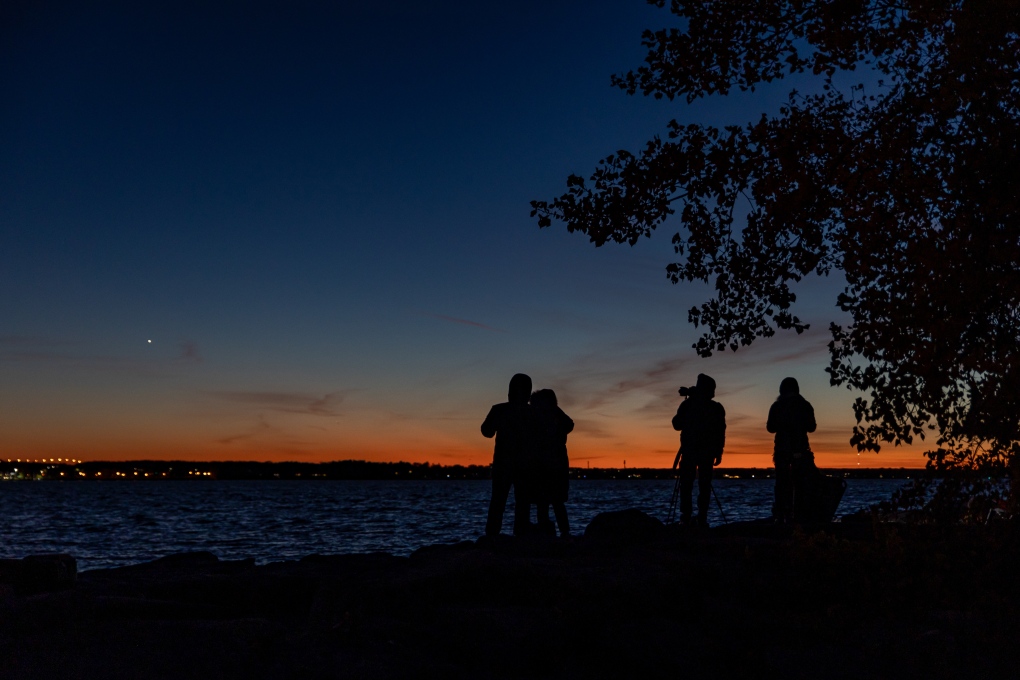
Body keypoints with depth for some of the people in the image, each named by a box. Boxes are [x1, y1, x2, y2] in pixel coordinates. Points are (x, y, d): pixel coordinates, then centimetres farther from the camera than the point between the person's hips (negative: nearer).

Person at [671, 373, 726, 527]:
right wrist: (718, 453, 6)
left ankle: (685, 518, -7)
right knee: (704, 486, 3)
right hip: (708, 452, 2)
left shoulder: (687, 405, -2)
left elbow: (677, 425, 6)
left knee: (686, 486, 2)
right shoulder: (717, 408, 3)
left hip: (689, 451, -1)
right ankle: (702, 519, -4)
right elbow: (721, 433, 1)